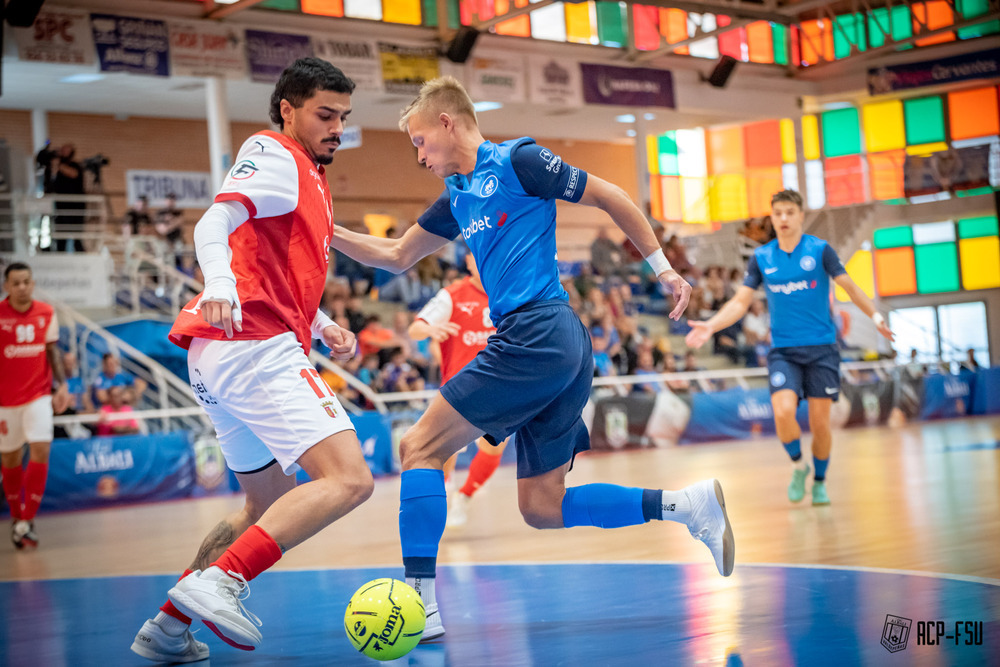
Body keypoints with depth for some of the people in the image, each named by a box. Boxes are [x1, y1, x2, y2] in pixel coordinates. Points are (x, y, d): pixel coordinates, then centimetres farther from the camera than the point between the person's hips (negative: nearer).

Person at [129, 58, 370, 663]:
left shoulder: (308, 176, 27)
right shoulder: (275, 154, -2)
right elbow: (214, 223, -19)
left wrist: (321, 327, 15)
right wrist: (220, 287, -39)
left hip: (227, 359, 11)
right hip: (257, 348, -11)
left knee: (274, 508, 20)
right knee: (349, 480, -21)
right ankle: (218, 582, -29)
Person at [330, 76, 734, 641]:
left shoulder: (517, 161, -2)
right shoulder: (458, 197, 22)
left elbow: (611, 197, 2)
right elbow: (396, 256, 30)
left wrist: (663, 268, 2)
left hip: (538, 334, -9)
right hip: (563, 351, 9)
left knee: (420, 447, -7)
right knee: (543, 508, 7)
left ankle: (420, 605, -9)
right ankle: (685, 504, 6)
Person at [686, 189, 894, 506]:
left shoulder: (820, 250, -2)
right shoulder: (761, 258, 5)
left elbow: (849, 287, 1)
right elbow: (741, 302, 7)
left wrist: (875, 316, -9)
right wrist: (710, 325, -6)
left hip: (821, 349, -1)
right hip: (782, 351, 1)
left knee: (820, 422, -1)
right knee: (783, 411, -20)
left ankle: (819, 482, 23)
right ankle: (798, 465, 8)